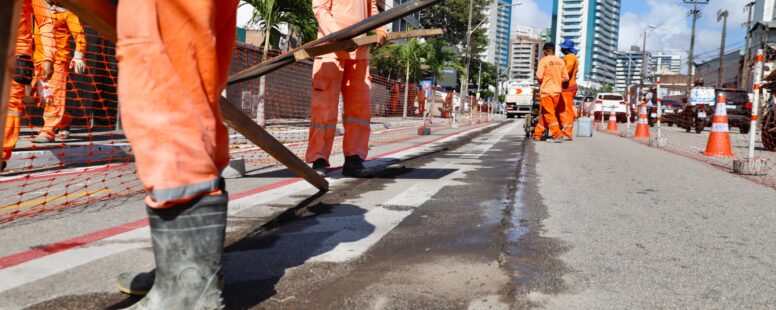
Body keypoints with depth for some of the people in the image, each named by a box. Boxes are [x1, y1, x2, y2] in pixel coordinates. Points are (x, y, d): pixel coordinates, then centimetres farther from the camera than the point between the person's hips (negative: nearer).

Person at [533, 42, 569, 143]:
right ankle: (537, 134, 21)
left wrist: (541, 82, 6)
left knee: (549, 114, -3)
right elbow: (566, 78, 6)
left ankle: (558, 135, -12)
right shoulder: (561, 61, 7)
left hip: (546, 90, -6)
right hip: (557, 90, 6)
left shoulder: (544, 60, -9)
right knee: (544, 113, 14)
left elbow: (539, 76, -15)